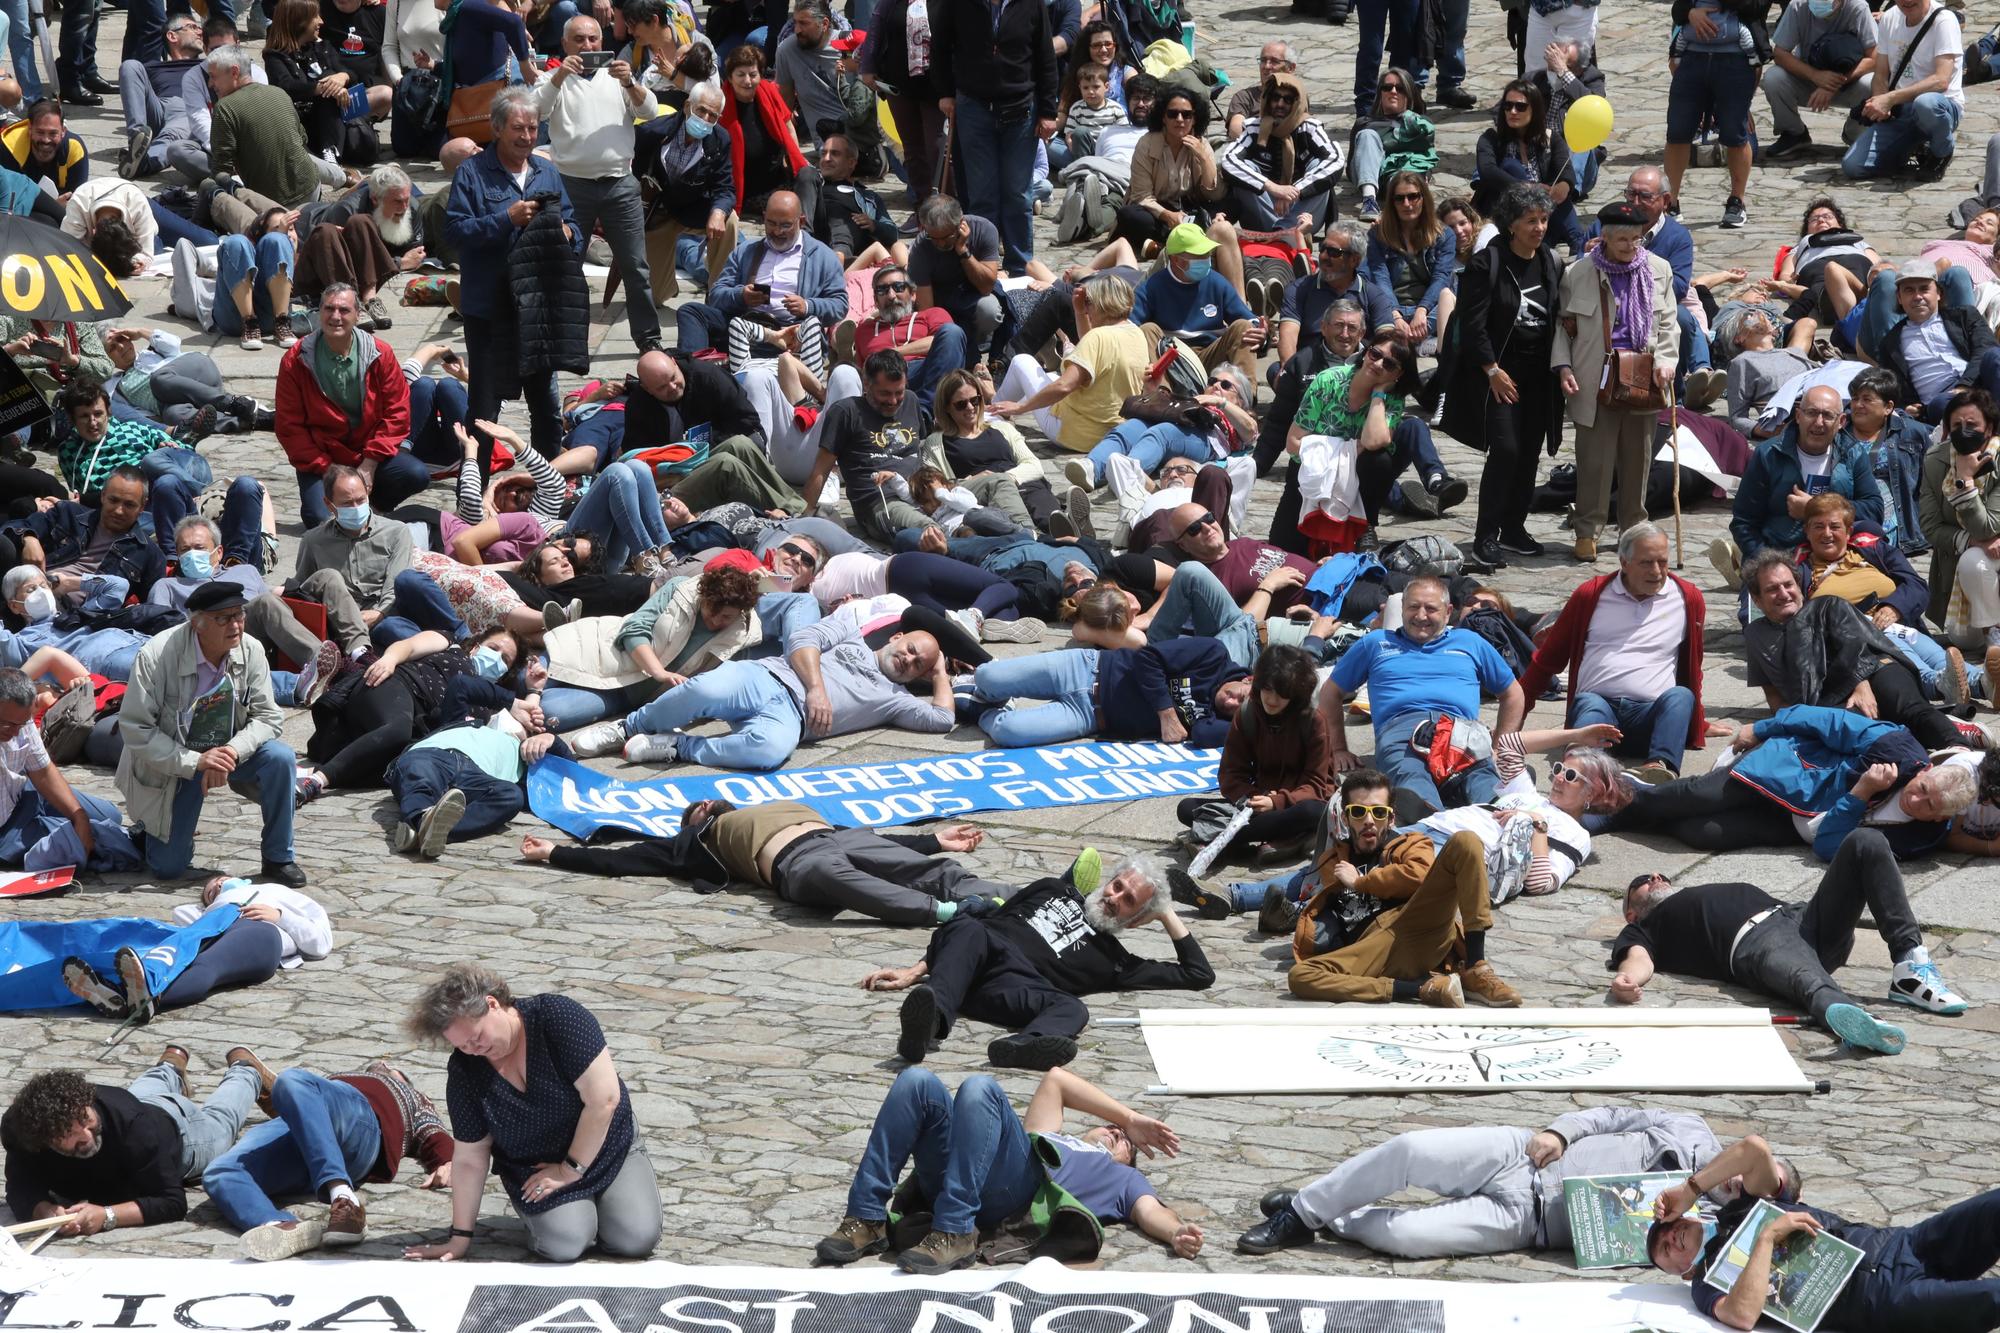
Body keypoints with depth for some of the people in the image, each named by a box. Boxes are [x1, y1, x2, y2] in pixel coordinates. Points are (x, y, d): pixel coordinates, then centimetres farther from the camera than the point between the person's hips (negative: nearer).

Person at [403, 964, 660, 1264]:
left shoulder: (558, 1017, -24)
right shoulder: (464, 1070, -13)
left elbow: (604, 1098, -24)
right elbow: (469, 1158, -8)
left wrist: (570, 1170, -18)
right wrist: (460, 1238, -7)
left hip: (606, 1146, -1)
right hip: (532, 1168, 1)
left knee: (637, 1238, -21)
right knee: (563, 1244, -26)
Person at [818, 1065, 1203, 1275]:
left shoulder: (1124, 1178, 33)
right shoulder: (1053, 1138, 47)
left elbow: (1151, 1212, 13)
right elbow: (1055, 1079, 50)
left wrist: (1179, 1234, -12)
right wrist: (1131, 1118, 44)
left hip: (1020, 1185, -5)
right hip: (950, 1176, 5)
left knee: (979, 1088, -29)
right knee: (918, 1082, -20)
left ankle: (952, 1234, -36)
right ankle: (866, 1220, -27)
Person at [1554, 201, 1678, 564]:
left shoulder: (1658, 270, 7)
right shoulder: (1577, 273, 0)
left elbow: (1667, 324, 10)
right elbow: (1563, 325, 6)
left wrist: (1665, 360, -5)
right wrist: (1563, 366, -6)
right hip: (1596, 380, -2)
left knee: (1637, 455, 10)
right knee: (1594, 457, -2)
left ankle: (1634, 526, 23)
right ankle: (1587, 531, 7)